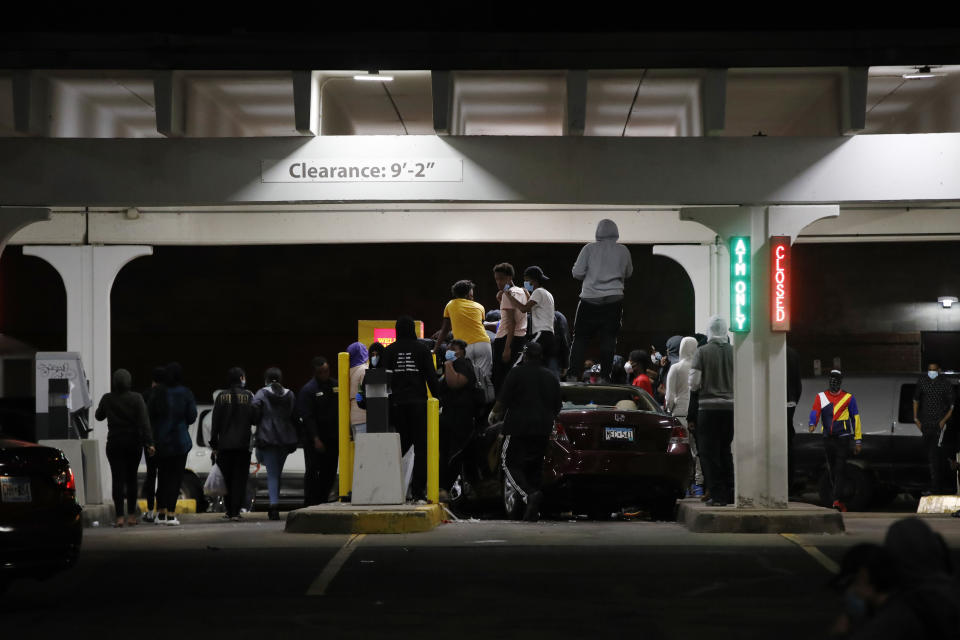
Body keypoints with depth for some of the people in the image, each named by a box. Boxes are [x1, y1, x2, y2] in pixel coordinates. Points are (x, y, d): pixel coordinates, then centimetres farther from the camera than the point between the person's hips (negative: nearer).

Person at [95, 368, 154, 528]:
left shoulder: (107, 399, -4)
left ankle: (119, 517, -9)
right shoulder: (136, 398, -7)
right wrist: (149, 443, -14)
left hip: (114, 444, 0)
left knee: (118, 479, -1)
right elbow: (144, 422, -13)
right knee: (131, 479, 13)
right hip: (133, 443, 0)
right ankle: (131, 515, 15)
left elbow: (99, 416, 13)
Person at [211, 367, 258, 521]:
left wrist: (214, 444, 4)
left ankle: (229, 510, 17)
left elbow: (215, 422, 0)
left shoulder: (222, 396, -1)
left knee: (227, 478, 13)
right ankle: (235, 512, -6)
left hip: (225, 444, 1)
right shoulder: (248, 396, -5)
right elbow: (255, 419, -8)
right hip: (243, 444, -1)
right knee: (240, 478, 2)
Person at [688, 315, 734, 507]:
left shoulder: (703, 352, -7)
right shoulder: (734, 352, 1)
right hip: (731, 407, 3)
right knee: (725, 451, 15)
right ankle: (730, 493, 15)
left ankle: (717, 495, -2)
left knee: (710, 453, 2)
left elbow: (693, 383, -9)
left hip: (709, 407, -3)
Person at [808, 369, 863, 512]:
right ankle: (838, 498, 21)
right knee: (831, 470, 9)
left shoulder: (848, 398, 3)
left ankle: (837, 500, -18)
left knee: (839, 469, -12)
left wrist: (858, 441, 1)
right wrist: (812, 424, -31)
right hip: (827, 438, 3)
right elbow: (815, 411, -8)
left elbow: (855, 419, 5)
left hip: (843, 438, -3)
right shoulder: (821, 397, 8)